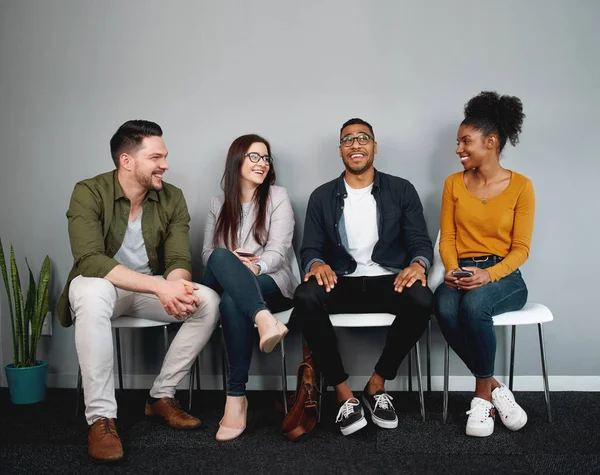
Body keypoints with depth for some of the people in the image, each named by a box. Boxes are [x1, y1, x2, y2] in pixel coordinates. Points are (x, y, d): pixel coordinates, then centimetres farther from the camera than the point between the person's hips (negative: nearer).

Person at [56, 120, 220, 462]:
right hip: (100, 284, -3)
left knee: (208, 301, -22)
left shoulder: (172, 198, -5)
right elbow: (90, 259, -29)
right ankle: (101, 418, -30)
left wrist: (175, 285, -37)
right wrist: (160, 285, -40)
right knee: (94, 292, -39)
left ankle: (162, 396, -6)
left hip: (152, 289, 4)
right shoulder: (89, 193, -17)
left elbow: (179, 260, -10)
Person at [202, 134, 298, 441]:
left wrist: (254, 267, -28)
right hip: (222, 286, 2)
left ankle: (236, 397, -37)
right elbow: (207, 252, 10)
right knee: (221, 257, -34)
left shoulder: (277, 197, 5)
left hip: (270, 282, -2)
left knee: (232, 301, -37)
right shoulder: (218, 203, 15)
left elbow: (277, 252, -6)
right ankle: (264, 321, -54)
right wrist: (231, 262, -14)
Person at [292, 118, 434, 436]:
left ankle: (376, 385, -11)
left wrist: (418, 264, -22)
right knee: (305, 296, -33)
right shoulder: (322, 196, 9)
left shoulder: (402, 190, 8)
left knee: (421, 300, -34)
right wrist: (316, 264, -22)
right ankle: (344, 394, -20)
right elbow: (310, 248, 4)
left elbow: (421, 242, 3)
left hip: (390, 282, 0)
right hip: (342, 284, 1)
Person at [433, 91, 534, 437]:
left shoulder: (521, 186, -2)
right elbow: (447, 238, 7)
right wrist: (452, 270, -14)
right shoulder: (454, 183, 8)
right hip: (462, 274, 3)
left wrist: (488, 275, -22)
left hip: (503, 276, -2)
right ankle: (493, 386, -13)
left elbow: (521, 249, -5)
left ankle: (482, 391, -13)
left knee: (474, 304, -37)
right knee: (444, 308, -33)